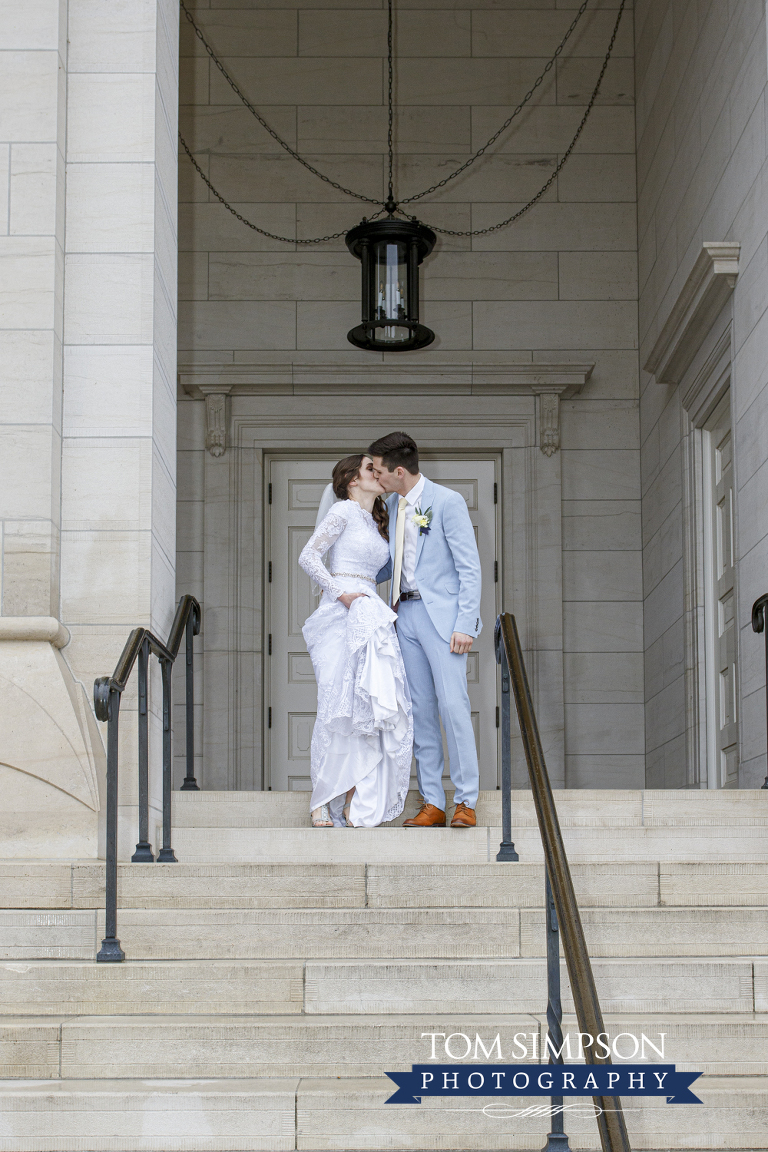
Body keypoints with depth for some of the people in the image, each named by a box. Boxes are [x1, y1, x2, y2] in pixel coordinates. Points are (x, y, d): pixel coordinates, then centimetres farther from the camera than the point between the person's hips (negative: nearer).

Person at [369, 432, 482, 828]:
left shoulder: (447, 502, -9)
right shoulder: (394, 504, 13)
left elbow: (469, 568, -10)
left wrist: (465, 625, -15)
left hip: (442, 615, -7)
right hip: (406, 614, 7)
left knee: (452, 704, -11)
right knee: (420, 709, 5)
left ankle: (466, 801, -5)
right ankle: (432, 803, 7)